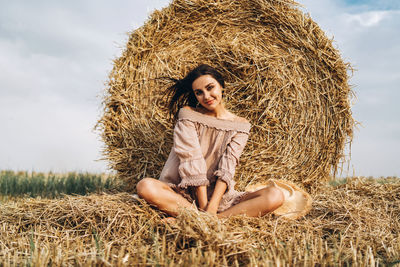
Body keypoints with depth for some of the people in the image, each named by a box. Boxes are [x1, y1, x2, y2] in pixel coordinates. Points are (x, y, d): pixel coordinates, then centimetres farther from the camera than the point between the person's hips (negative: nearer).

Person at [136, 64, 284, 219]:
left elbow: (227, 168, -8)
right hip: (186, 194, -1)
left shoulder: (240, 126, 4)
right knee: (145, 186, -30)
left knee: (275, 196, -23)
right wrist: (203, 206, -17)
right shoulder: (187, 114, 0)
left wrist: (212, 206, -21)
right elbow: (192, 162, -10)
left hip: (221, 196, 2)